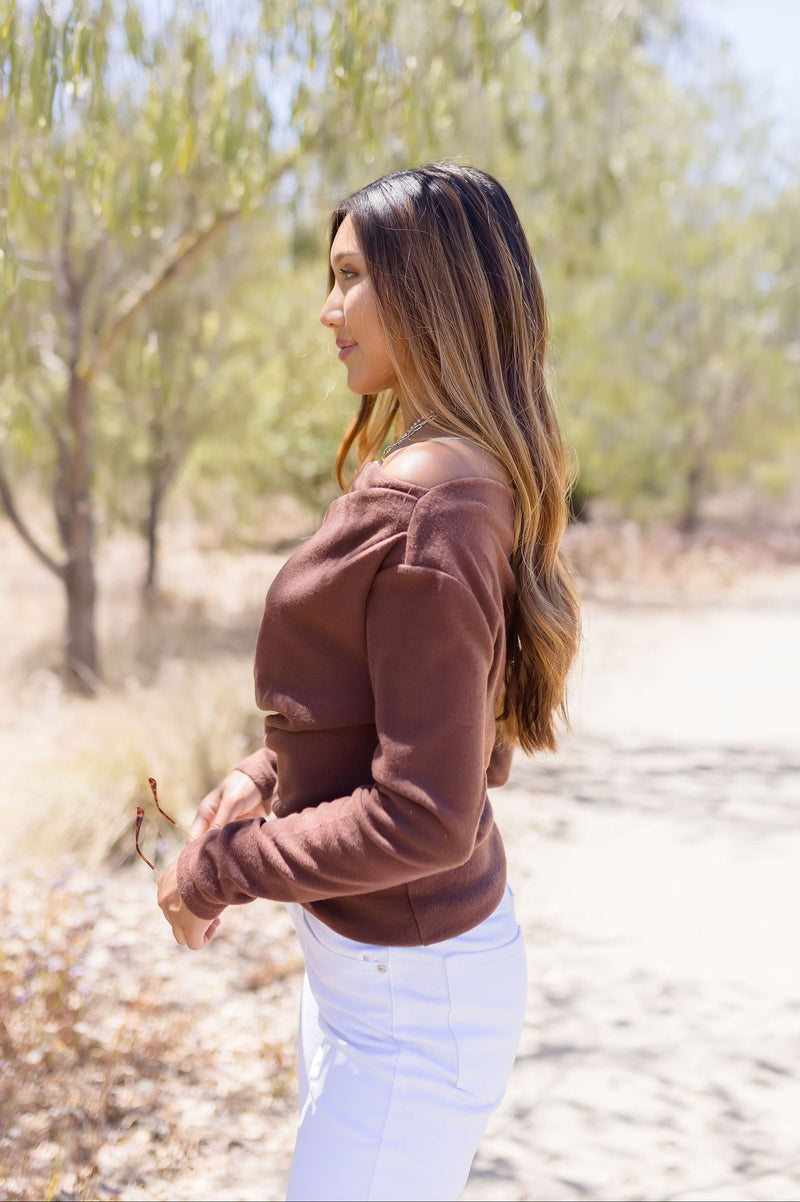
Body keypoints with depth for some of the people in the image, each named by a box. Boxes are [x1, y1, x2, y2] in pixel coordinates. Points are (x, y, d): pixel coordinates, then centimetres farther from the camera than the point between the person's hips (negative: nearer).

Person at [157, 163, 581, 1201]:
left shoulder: (426, 504, -25)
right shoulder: (476, 476, 5)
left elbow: (424, 818, -27)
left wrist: (214, 871, -15)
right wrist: (266, 779, 6)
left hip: (415, 995, -9)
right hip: (357, 954, 10)